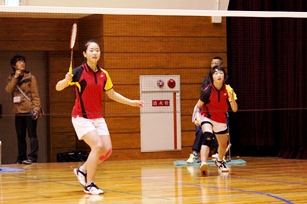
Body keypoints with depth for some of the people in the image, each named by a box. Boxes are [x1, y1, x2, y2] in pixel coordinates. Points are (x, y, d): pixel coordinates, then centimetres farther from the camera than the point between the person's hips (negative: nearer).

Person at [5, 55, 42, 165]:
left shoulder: (30, 77, 0)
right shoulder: (11, 78, 12)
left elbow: (35, 94, -4)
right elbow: (8, 90, -6)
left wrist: (36, 108, -14)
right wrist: (15, 77, -10)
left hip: (30, 111, -4)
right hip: (18, 111, 4)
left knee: (32, 134, -8)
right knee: (20, 136, 8)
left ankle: (32, 157, -11)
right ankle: (21, 158, 14)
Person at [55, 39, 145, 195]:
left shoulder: (103, 74, 4)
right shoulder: (79, 71, -12)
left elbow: (112, 94, 18)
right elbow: (58, 87, -13)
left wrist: (131, 102, 15)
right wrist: (66, 80, -34)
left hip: (98, 118, 6)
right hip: (81, 117, -6)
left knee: (107, 149, -3)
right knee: (97, 146, -21)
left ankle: (82, 170, 21)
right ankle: (89, 185, -9)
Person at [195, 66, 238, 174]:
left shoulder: (228, 89, -13)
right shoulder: (208, 91, -21)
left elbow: (234, 109, -13)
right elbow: (198, 106, -9)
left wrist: (232, 98, -31)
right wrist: (198, 117, -26)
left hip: (221, 120, 5)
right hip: (207, 117, -5)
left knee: (223, 144, 18)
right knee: (208, 137, -34)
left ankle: (219, 161, 51)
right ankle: (203, 163, -48)